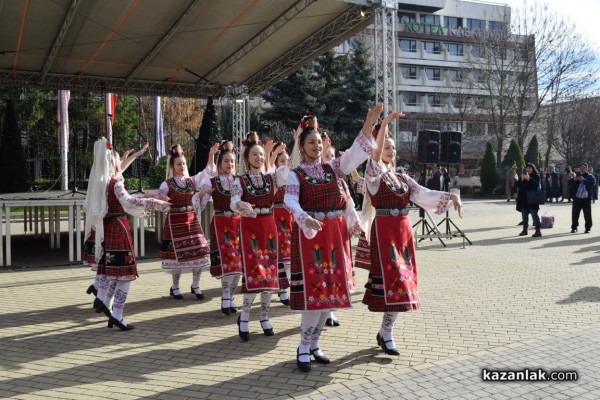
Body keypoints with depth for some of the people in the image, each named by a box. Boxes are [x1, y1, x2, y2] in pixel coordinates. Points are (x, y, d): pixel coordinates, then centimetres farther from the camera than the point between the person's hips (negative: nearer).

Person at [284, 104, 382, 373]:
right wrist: (306, 219, -38)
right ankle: (304, 348, 5)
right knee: (314, 290, -9)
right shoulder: (296, 174, -2)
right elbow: (290, 201, -18)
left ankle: (313, 344, 21)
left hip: (334, 234, 5)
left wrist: (370, 122, -11)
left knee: (331, 289, 7)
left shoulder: (332, 168, 11)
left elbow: (356, 151, 2)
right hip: (309, 234, -5)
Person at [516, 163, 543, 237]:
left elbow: (536, 185, -16)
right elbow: (518, 185, 8)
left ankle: (538, 230, -11)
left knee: (534, 213, -11)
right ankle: (525, 229, 21)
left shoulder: (536, 176, -2)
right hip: (523, 198, 6)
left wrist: (529, 179, -22)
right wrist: (521, 179, -9)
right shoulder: (523, 175, 15)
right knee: (524, 214, 11)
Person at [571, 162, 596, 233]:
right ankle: (574, 228, 13)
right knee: (575, 214, 4)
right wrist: (574, 180, -9)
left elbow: (592, 184, -13)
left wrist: (583, 180, -20)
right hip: (577, 198, 3)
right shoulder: (577, 175, 15)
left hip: (586, 199, -3)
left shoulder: (590, 176, 4)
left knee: (587, 214, 0)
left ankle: (588, 228, 8)